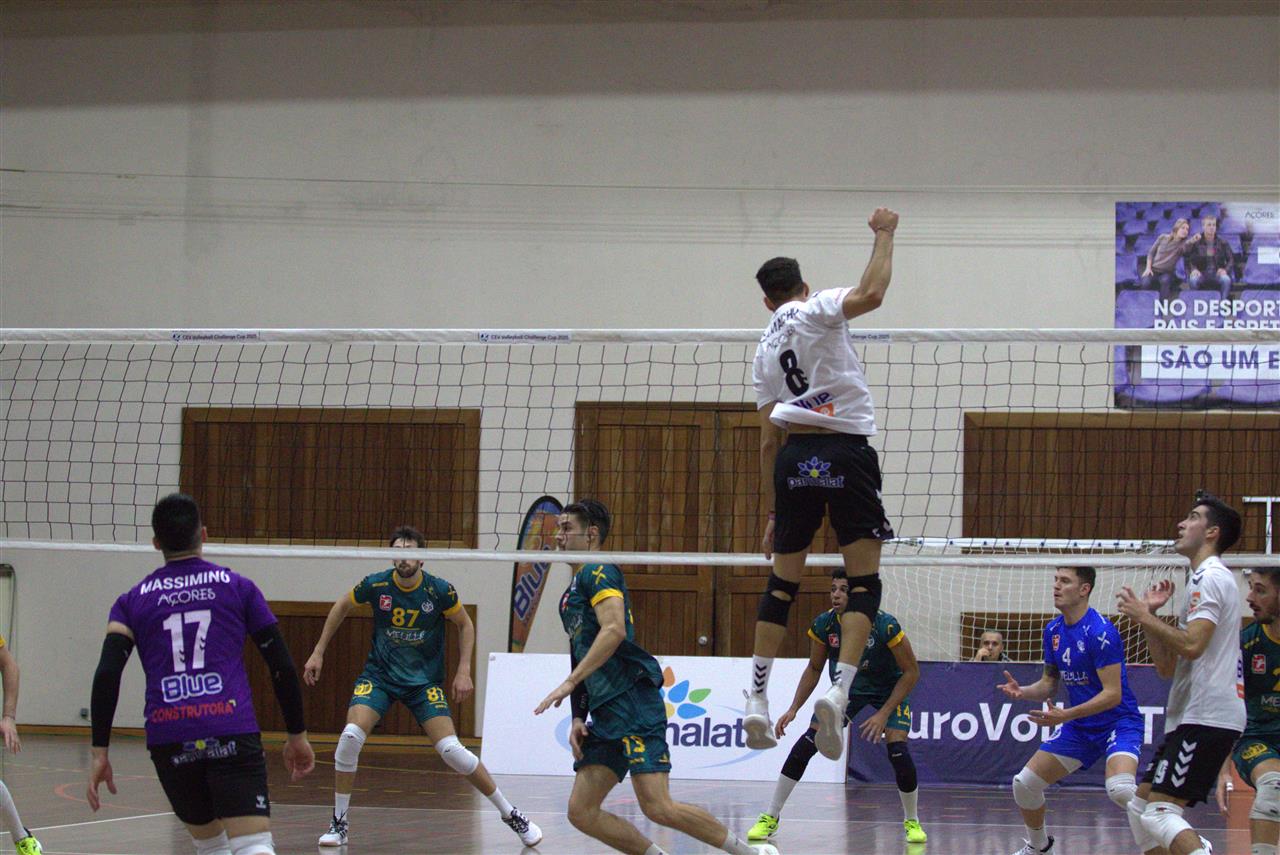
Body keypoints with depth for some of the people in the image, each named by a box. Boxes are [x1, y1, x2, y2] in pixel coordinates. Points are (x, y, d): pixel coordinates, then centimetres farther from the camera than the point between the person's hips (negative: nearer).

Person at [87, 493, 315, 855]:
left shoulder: (132, 601, 14)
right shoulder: (238, 587, 12)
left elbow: (107, 675, 0)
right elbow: (282, 666, 10)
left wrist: (100, 752, 0)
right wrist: (297, 735, 19)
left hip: (168, 741, 2)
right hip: (233, 733, -2)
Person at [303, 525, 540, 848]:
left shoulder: (440, 590, -15)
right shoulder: (375, 585, -12)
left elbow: (465, 625, 4)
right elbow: (341, 607, 8)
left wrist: (464, 670, -5)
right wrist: (318, 652, 9)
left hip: (425, 681, -1)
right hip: (379, 675, 1)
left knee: (451, 750, -15)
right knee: (351, 736, -22)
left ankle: (511, 814, 2)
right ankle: (339, 822, -5)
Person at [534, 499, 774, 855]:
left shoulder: (598, 572, -4)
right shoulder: (571, 593, 25)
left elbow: (614, 630, -20)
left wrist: (569, 682, -23)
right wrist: (578, 717, 15)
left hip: (633, 702, -10)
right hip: (604, 713, 10)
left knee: (657, 808, -18)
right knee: (581, 812, 0)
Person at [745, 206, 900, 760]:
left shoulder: (764, 350, 20)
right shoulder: (816, 310, 5)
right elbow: (871, 293, -17)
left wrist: (772, 512, 22)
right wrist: (884, 235, -3)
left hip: (794, 458, 5)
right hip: (845, 450, -5)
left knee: (782, 584, 13)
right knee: (865, 582, -3)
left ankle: (757, 700, 9)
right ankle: (838, 692, -20)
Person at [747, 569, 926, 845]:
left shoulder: (885, 625, -30)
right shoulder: (823, 625, -19)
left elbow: (911, 672, -20)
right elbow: (814, 669, -1)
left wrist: (884, 714, -25)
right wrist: (794, 709, -10)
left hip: (889, 690, -3)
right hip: (846, 687, 3)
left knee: (898, 751, -22)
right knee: (806, 744, -12)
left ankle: (912, 821, 4)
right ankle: (771, 818, -1)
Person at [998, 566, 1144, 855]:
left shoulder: (1101, 632, -21)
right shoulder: (1053, 630, 4)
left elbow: (1112, 694, -23)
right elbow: (1050, 683, 13)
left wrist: (1066, 715, -30)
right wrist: (1022, 692, -8)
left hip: (1118, 723, -8)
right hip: (1080, 727, 8)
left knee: (1120, 788, -34)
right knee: (1024, 783, 4)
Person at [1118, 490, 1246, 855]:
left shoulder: (1211, 578, -8)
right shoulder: (1204, 581, 24)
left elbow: (1192, 645, -23)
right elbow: (1167, 666, 23)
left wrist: (1144, 616, -11)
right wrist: (1150, 614, 12)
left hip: (1207, 718, -11)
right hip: (1189, 718, 11)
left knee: (1160, 812, -18)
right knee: (1141, 807, 12)